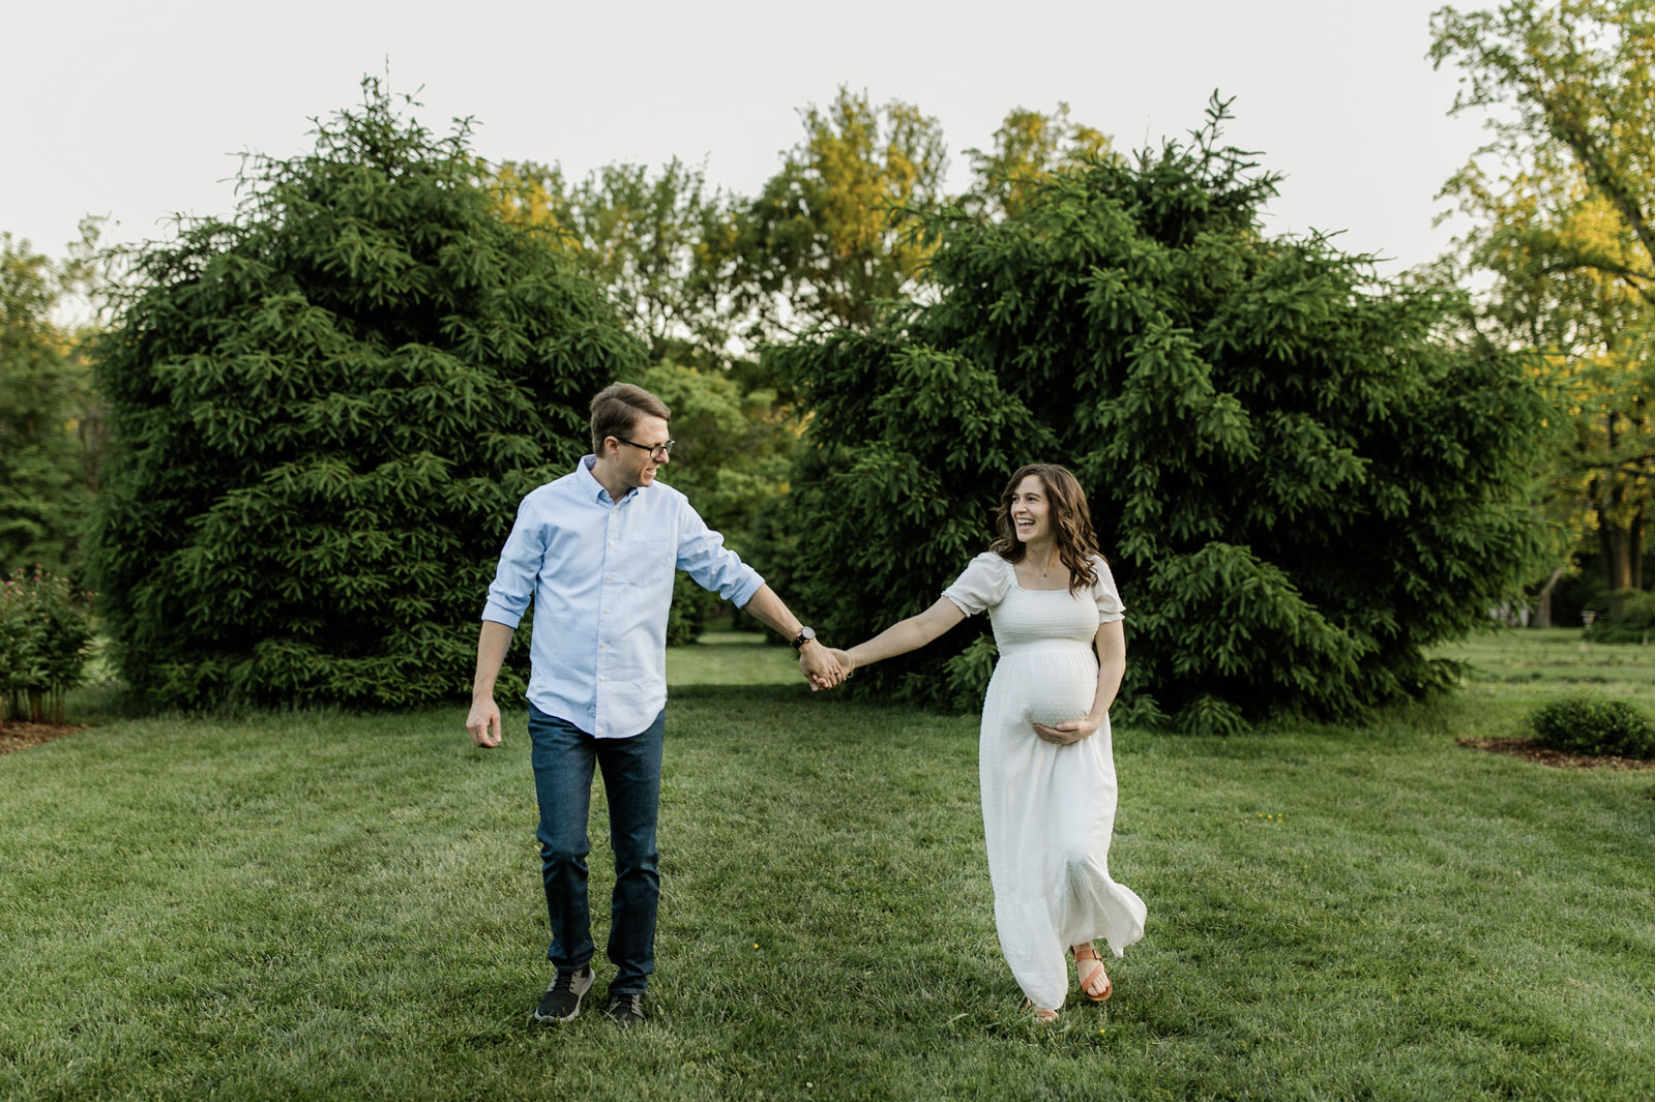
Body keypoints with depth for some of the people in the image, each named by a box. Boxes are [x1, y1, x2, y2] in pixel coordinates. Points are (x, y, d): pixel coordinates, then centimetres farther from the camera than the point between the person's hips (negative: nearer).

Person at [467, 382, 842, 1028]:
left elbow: (733, 578, 9)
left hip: (637, 714, 2)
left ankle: (631, 984, 25)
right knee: (562, 851, -4)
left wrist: (804, 640, 8)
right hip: (559, 711, -1)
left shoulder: (670, 510, 3)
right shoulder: (546, 507, -2)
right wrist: (483, 696, -2)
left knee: (638, 859, 7)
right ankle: (571, 968, 22)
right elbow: (505, 603, 3)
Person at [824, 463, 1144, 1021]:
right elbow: (924, 625, -10)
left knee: (1078, 849, -12)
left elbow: (1114, 654, 7)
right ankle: (1043, 986, 18)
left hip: (1080, 736, 1)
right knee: (1021, 852, 0)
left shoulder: (1092, 571, 5)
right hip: (1014, 729, -1)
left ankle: (1084, 943, 21)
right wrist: (852, 656, -20)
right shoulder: (995, 569, -2)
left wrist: (1092, 720, -7)